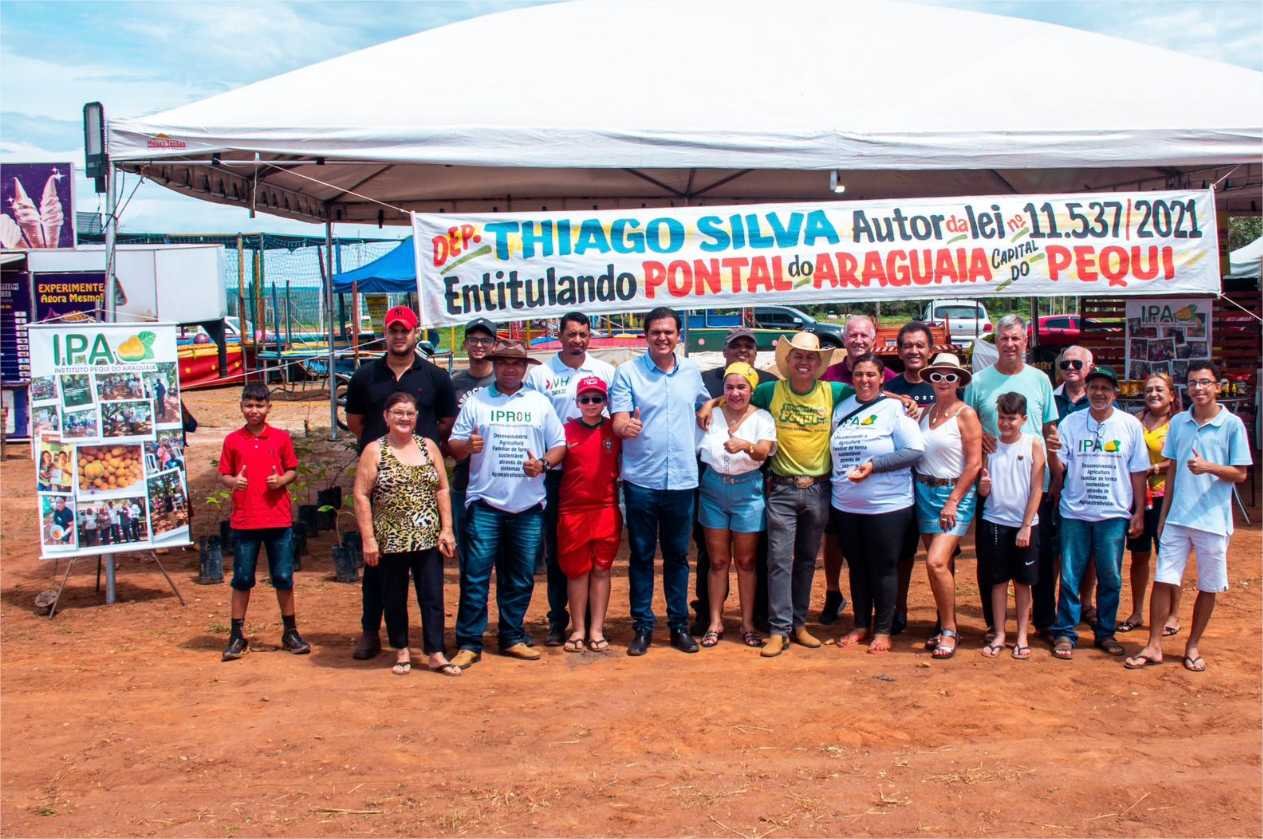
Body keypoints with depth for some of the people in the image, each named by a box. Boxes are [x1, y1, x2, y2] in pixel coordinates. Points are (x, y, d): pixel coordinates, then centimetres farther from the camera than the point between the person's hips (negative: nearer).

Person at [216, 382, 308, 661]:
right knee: (242, 579, 6)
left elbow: (292, 470, 9)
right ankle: (237, 636, 16)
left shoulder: (281, 438, 3)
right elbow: (223, 475, 6)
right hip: (244, 521, 0)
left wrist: (282, 480, -12)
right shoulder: (232, 440, 3)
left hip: (279, 519, 0)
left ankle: (290, 632, 19)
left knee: (284, 577, 6)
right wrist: (232, 481, -16)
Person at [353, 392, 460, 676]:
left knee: (433, 596, 3)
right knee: (395, 597, 9)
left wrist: (447, 529, 1)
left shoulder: (429, 446, 7)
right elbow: (361, 495, -5)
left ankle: (435, 654, 10)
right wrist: (368, 539, -10)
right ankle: (402, 651, 24)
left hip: (428, 538, 2)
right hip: (391, 540, -2)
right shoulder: (374, 451, -1)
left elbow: (442, 490, 8)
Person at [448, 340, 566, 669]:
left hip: (528, 506, 2)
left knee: (520, 577, 9)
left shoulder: (539, 402, 10)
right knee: (475, 574, -4)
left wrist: (543, 463, -10)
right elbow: (453, 445, 4)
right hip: (485, 504, -2)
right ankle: (469, 643, 4)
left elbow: (559, 445, 10)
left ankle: (512, 638, 21)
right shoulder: (476, 401, 6)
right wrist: (467, 446, -19)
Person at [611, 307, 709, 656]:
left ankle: (679, 624, 21)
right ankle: (642, 626, 15)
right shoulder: (628, 372, -4)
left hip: (682, 479, 3)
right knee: (641, 555, 6)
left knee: (677, 555, 11)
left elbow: (704, 406, 24)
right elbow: (618, 420, -11)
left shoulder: (692, 371, 7)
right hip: (641, 480, -3)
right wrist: (625, 426, -33)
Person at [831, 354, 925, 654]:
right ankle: (861, 625, 27)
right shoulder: (841, 408, 9)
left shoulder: (895, 407, -8)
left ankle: (883, 630, 17)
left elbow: (915, 450, -14)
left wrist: (874, 465, -22)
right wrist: (833, 491, 9)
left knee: (884, 568, 5)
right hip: (846, 506, 5)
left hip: (887, 506, -5)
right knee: (857, 567, 14)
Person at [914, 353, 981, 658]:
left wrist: (953, 502, -14)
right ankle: (945, 626, 23)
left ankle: (949, 630, -2)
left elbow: (974, 463, -11)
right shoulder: (925, 412, 9)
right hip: (924, 492, 5)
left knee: (936, 562, -16)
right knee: (940, 565, 11)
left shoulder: (965, 414, -8)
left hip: (955, 494, -5)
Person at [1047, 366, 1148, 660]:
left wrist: (1139, 512, 3)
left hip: (1114, 514, 1)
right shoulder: (1070, 423, 0)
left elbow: (1138, 471, 5)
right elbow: (1059, 470, 0)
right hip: (1075, 512, 0)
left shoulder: (1130, 425, 2)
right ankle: (1065, 633, 11)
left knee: (1110, 578, 8)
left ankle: (1105, 633, 21)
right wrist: (1052, 452, -21)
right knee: (1070, 576, 3)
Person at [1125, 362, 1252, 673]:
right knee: (1163, 580, 1)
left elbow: (1240, 474, -3)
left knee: (1208, 587, 8)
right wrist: (1164, 515, 10)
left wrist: (1209, 467, -22)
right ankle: (1154, 646, 10)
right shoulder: (1178, 422, 6)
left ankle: (1193, 647, 23)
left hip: (1213, 520, -2)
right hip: (1177, 518, 3)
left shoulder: (1232, 424, -5)